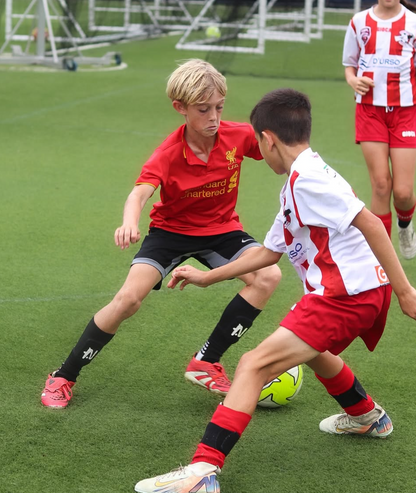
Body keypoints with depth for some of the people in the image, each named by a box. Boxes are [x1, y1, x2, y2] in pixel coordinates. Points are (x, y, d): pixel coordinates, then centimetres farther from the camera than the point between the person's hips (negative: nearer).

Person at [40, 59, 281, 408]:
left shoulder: (239, 136, -16)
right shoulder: (169, 155, -25)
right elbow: (140, 193, -42)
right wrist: (130, 222, -63)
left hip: (221, 229, 3)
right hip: (171, 230, -3)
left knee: (269, 277, -23)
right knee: (129, 298, -20)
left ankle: (207, 363, -11)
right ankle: (63, 378, -2)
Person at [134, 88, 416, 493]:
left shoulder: (307, 177, -13)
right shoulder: (296, 185, 20)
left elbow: (368, 222, -20)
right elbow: (270, 251, 27)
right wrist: (208, 277, 30)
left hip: (346, 294, -10)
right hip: (363, 292, 10)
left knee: (254, 365, -15)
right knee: (311, 349, 39)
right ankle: (366, 416, 60)